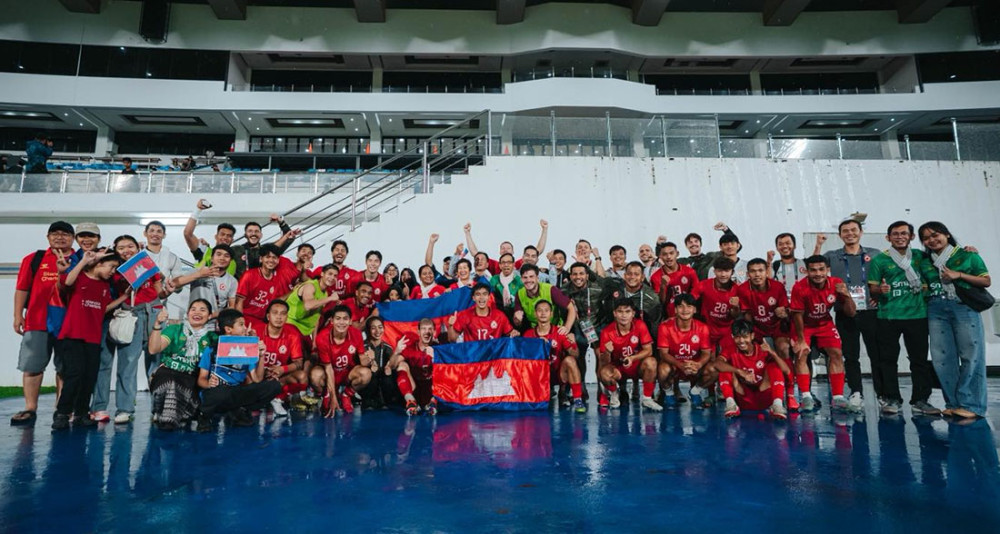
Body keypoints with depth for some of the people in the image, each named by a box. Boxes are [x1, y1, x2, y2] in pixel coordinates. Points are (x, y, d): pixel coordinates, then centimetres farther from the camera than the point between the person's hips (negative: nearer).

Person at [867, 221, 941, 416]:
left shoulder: (919, 256, 10)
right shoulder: (879, 260, 1)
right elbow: (872, 289, 0)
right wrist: (880, 290, -21)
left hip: (917, 314, 3)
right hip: (888, 317, -3)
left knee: (920, 359, 6)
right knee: (888, 359, 0)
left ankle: (920, 400, 14)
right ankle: (892, 399, 8)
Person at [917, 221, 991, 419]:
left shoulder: (967, 255, 6)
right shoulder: (925, 263, 14)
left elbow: (986, 281, 4)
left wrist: (959, 275, -8)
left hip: (965, 308, -3)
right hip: (936, 311, 3)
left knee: (971, 356, -4)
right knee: (942, 359, 0)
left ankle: (970, 404, 0)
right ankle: (954, 403, 7)